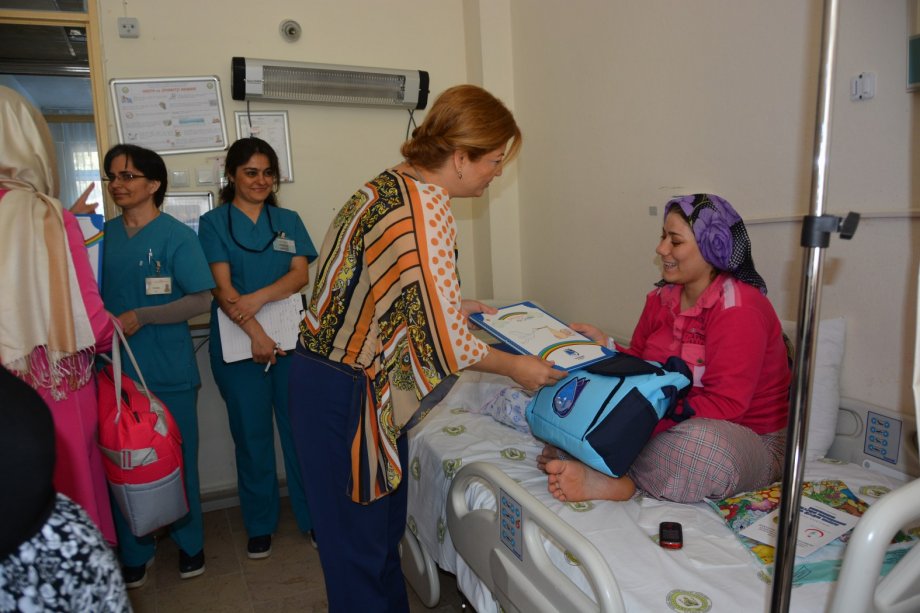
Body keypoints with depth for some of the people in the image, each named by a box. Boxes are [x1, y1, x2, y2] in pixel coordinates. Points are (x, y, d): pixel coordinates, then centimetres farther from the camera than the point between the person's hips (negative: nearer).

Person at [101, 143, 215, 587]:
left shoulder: (176, 235, -7)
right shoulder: (102, 234, 7)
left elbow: (201, 300, -12)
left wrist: (141, 317, -19)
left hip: (169, 372, -4)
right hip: (117, 370, 4)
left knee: (177, 460, 9)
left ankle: (189, 543, 30)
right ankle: (135, 552, 30)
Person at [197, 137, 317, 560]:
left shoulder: (288, 220, 12)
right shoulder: (213, 223, 4)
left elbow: (300, 274, -1)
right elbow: (221, 287, -6)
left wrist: (258, 297, -18)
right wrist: (255, 333, -17)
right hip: (239, 343, -1)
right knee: (251, 435, 7)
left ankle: (312, 514, 19)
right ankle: (259, 524, 24)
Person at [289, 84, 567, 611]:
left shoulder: (392, 185, 7)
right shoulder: (428, 211, -23)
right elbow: (446, 340, -21)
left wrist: (460, 306, 15)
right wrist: (514, 366, -6)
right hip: (345, 395, -10)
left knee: (384, 522, 23)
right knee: (361, 537, 9)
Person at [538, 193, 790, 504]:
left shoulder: (739, 308, -17)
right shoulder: (662, 298, 6)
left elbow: (724, 406, -23)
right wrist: (605, 346, -9)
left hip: (748, 440, -6)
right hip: (669, 424, 7)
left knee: (700, 440, -42)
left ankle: (609, 476, -25)